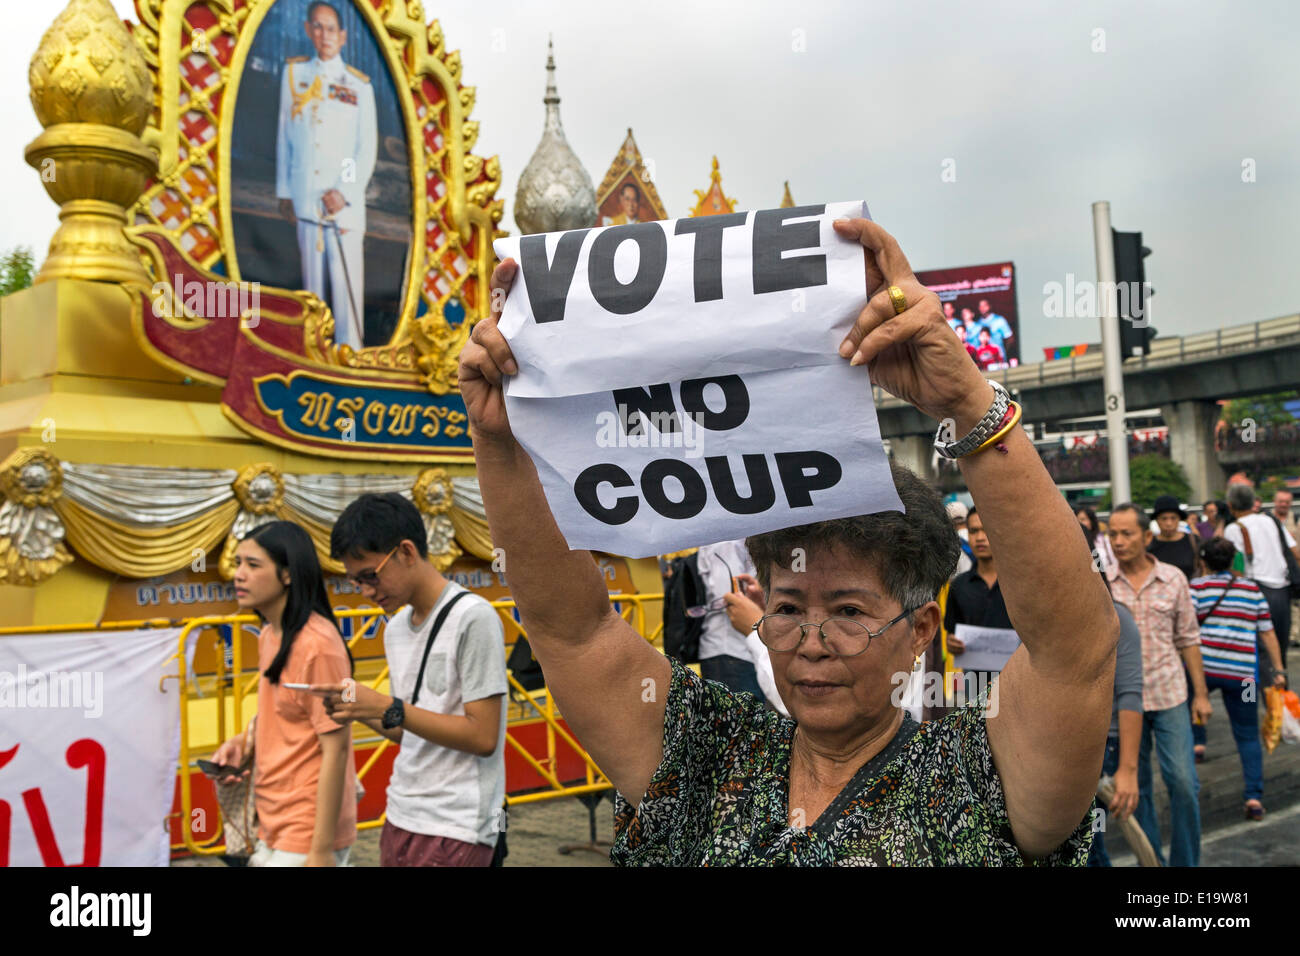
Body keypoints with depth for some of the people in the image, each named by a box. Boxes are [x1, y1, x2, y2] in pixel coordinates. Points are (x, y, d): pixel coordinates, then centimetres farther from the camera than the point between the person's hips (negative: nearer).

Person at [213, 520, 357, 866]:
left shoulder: (317, 644, -19)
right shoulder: (269, 635, 5)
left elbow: (336, 748, -19)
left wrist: (321, 850, -19)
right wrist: (245, 740, 1)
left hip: (306, 834, -8)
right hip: (273, 825, 8)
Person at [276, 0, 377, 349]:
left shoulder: (359, 84, 1)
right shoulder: (293, 72, 8)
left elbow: (368, 147, -1)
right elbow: (284, 136, 10)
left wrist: (344, 192, -11)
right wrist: (284, 190, 8)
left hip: (344, 198, -2)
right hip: (305, 196, 2)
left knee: (346, 275, -5)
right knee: (311, 273, 9)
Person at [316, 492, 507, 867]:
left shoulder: (473, 618, -14)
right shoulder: (395, 627, 10)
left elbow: (483, 737, -16)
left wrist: (389, 708, -18)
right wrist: (359, 710, -1)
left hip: (454, 829, -7)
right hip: (401, 818, 7)